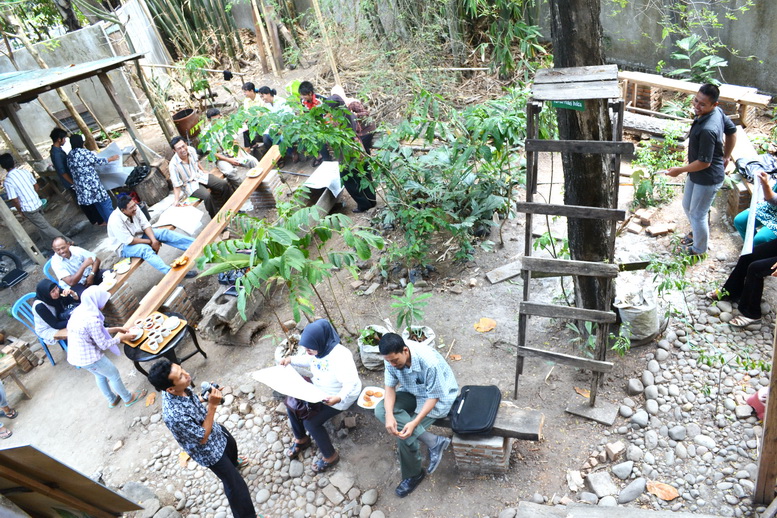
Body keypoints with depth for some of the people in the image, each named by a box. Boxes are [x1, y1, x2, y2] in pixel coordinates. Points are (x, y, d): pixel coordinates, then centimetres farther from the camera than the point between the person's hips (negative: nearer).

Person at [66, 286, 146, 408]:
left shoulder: (79, 310, -2)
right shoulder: (92, 319, -30)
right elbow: (104, 344, -20)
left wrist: (116, 329, 10)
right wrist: (120, 338, -5)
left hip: (76, 355, 9)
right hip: (89, 357, -9)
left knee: (100, 375, 30)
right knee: (114, 375, 14)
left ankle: (112, 400, 49)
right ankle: (128, 399, 35)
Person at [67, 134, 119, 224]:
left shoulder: (69, 156, 11)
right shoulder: (84, 152, -12)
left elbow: (72, 170, 19)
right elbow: (98, 161, -5)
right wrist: (111, 158, 9)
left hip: (81, 186, 8)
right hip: (91, 182, -8)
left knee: (97, 204, 16)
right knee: (105, 201, 0)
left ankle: (107, 220, 23)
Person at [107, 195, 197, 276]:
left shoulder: (134, 209, -13)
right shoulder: (115, 221, -29)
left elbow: (145, 225, -11)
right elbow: (128, 241, -27)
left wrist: (154, 240, -27)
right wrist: (150, 242, -21)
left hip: (140, 235, 6)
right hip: (126, 246, -6)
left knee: (164, 232, -13)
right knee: (145, 249, -36)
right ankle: (172, 272, -56)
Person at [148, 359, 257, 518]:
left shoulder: (181, 388, -21)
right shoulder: (174, 415, -45)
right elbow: (203, 437, -29)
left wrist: (207, 396, -16)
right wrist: (213, 405, -34)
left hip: (215, 429, 8)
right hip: (209, 451, -8)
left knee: (231, 446, 38)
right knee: (235, 485, 11)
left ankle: (233, 463, 72)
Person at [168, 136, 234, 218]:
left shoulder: (191, 150, -11)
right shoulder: (174, 164, -24)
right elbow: (177, 184, -20)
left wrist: (203, 171, 18)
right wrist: (177, 200, -28)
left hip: (200, 175, 6)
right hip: (190, 184, -6)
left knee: (224, 184, -9)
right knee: (207, 195, -32)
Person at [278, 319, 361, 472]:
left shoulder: (340, 356, -36)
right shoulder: (318, 349, -11)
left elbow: (351, 383, -37)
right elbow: (310, 360, 12)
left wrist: (339, 398, -53)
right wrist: (291, 360, -1)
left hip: (337, 397, -8)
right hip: (318, 390, 8)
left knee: (311, 422, -16)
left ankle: (330, 456, 8)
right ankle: (301, 439, 27)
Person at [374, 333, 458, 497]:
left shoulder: (430, 362, -36)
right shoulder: (391, 359, -19)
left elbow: (434, 397, -26)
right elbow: (390, 387, -11)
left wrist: (414, 423, -35)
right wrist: (389, 414, -29)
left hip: (438, 398, -6)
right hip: (412, 392, 6)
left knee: (405, 434, -21)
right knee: (380, 410, -20)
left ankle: (413, 475, 6)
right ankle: (433, 441, -15)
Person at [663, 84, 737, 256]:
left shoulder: (707, 130, -35)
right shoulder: (718, 112, -6)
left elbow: (704, 163, -28)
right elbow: (732, 131, 10)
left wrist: (680, 170, -14)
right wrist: (726, 157, 20)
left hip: (708, 178, -9)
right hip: (696, 173, 9)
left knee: (697, 214, 10)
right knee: (687, 205, 27)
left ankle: (699, 248, 33)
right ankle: (698, 233, 52)